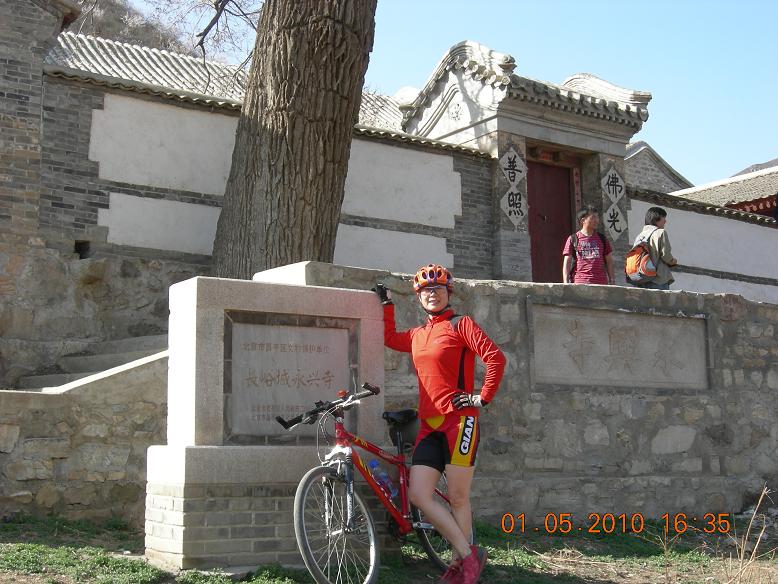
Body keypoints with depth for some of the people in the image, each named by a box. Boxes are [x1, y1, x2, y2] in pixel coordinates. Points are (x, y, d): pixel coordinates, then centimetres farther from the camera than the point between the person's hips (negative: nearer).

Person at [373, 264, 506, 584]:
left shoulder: (461, 324, -1)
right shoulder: (417, 335, 17)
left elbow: (495, 358, -8)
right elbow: (390, 338, 36)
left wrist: (482, 398, -9)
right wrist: (386, 304, 31)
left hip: (459, 421, -6)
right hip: (429, 425, 6)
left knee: (458, 499, -2)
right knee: (419, 495, -4)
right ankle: (469, 554, 5)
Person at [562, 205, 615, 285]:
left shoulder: (602, 239, 14)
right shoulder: (573, 239, 4)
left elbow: (609, 260, 17)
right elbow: (567, 262, 2)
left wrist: (612, 280, 10)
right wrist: (566, 283, -6)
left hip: (600, 282, 3)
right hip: (579, 283, -3)